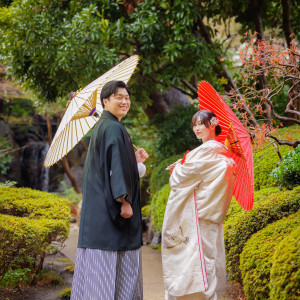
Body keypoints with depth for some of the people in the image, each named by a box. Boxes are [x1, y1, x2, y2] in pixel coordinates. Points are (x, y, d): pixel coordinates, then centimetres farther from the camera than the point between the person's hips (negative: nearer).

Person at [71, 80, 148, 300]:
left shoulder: (102, 126, 18)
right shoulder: (113, 128, -13)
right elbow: (115, 166, -20)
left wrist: (134, 160, 20)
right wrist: (124, 200, -21)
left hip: (99, 205, 10)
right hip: (110, 207, -10)